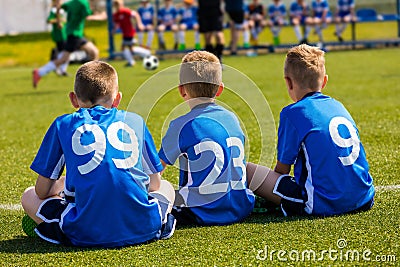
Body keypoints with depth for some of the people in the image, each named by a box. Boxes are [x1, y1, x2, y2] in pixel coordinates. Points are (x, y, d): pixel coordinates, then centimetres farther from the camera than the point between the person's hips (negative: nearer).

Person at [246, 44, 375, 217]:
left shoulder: (292, 113, -6)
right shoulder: (338, 106, 15)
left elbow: (282, 169, 0)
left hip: (324, 205, -7)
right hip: (363, 200, 7)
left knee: (247, 170, -3)